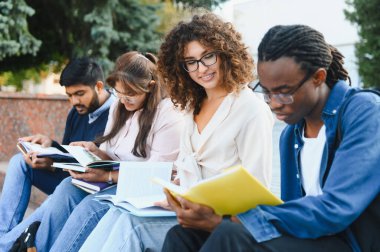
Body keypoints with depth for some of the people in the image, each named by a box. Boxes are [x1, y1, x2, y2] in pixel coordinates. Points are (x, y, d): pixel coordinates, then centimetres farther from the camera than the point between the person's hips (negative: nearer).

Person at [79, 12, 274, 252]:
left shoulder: (250, 108, -10)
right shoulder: (195, 106, 16)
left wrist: (212, 209, -26)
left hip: (222, 221, -6)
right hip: (189, 210, 7)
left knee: (131, 222, -26)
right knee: (122, 211, -21)